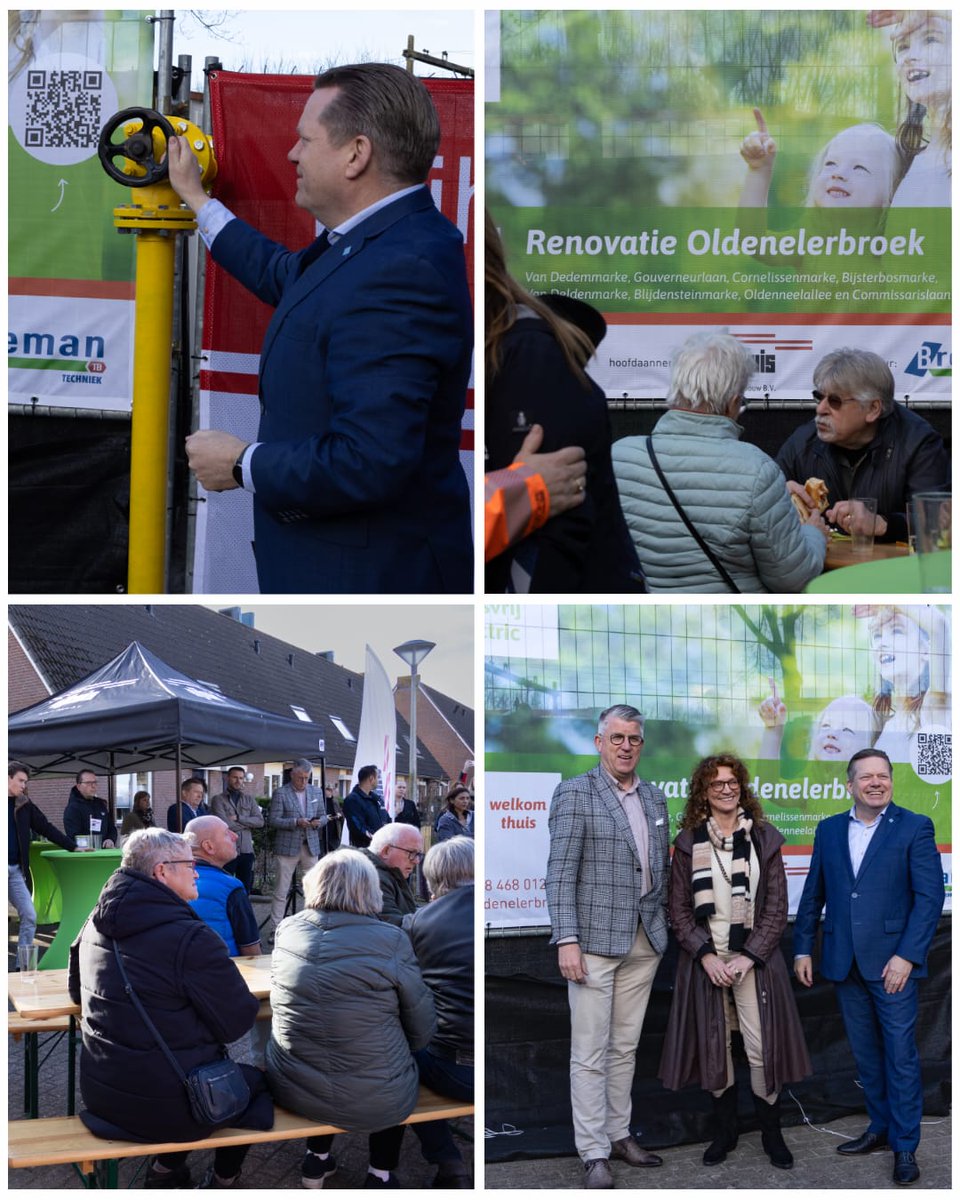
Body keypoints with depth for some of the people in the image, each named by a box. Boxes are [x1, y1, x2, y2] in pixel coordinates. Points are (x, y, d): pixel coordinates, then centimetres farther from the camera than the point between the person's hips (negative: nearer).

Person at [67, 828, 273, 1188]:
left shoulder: (97, 924, 1)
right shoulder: (191, 938, -22)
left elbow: (78, 992, 19)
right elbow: (237, 1022, -16)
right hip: (166, 1105, -7)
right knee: (258, 1081, 21)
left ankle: (166, 1167, 30)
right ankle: (222, 1179, 33)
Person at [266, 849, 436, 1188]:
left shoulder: (287, 930, -4)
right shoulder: (391, 940, -15)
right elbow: (422, 1030, -5)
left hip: (292, 1090, 3)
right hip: (375, 1100, -3)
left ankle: (317, 1159, 40)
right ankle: (380, 1176, 31)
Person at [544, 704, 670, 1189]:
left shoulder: (654, 798, 13)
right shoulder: (575, 793, -4)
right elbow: (560, 873, -9)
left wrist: (665, 928, 11)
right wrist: (567, 940, -15)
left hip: (644, 943, 5)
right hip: (595, 941, -5)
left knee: (625, 1047, 11)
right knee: (590, 1053, -2)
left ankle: (619, 1135, 21)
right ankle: (594, 1154, 2)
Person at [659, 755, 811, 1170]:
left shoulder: (763, 838, 3)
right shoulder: (688, 842, 4)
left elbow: (777, 907, 0)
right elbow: (678, 909, 2)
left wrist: (750, 957, -10)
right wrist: (705, 956, -10)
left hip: (754, 959, -1)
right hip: (706, 959, 1)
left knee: (762, 1049, -4)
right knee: (714, 1047, 5)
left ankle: (771, 1133, 11)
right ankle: (725, 1131, 19)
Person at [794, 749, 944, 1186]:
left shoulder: (914, 828, -4)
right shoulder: (829, 830, 9)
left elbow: (930, 896, -9)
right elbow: (813, 893, 14)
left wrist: (906, 956, -16)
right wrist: (803, 948, 8)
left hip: (892, 962, -4)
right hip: (845, 963, 4)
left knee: (900, 1055, -2)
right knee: (865, 1053, 12)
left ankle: (905, 1146, 5)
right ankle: (880, 1128, 25)